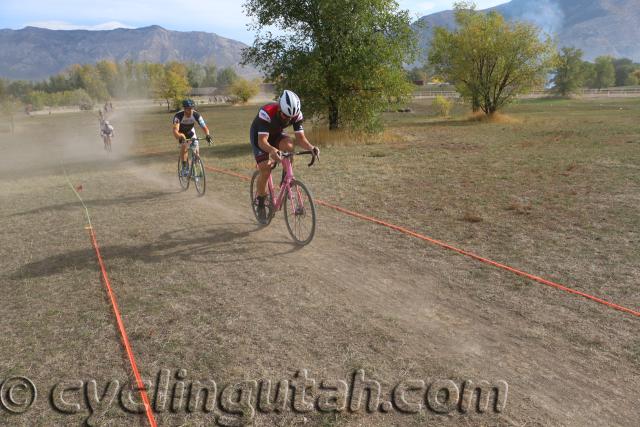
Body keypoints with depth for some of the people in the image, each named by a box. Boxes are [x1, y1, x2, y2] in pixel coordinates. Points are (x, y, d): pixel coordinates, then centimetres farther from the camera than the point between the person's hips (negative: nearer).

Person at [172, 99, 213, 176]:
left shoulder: (196, 115, -28)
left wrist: (208, 134, -54)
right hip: (181, 134, -2)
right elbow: (175, 130, -45)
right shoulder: (178, 116, -35)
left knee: (196, 150, -14)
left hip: (191, 133, 2)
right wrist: (180, 137, -66)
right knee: (184, 146, -30)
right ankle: (185, 168, -15)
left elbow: (204, 126, -33)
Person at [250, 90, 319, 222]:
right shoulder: (266, 113, -39)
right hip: (259, 135, -3)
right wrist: (273, 150, -64)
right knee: (265, 170, -15)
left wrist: (311, 148, -46)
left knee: (289, 145, -31)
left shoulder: (296, 114, -26)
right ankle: (261, 204, 7)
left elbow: (300, 138, -25)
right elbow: (262, 141, -43)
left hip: (276, 134, 3)